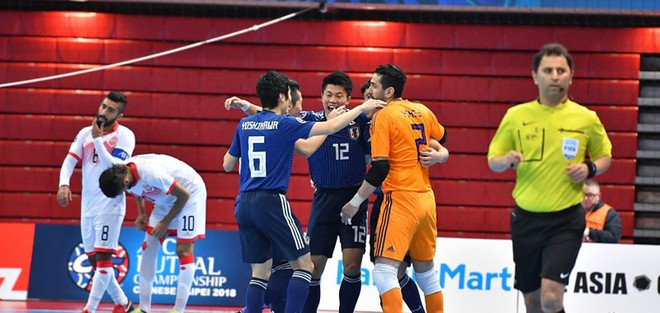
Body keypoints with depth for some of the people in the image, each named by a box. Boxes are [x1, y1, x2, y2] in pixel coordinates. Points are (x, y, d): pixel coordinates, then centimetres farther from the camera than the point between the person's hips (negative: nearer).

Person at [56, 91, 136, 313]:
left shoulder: (125, 135, -6)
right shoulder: (85, 133, 10)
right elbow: (70, 160, 2)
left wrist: (98, 140, -20)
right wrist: (64, 184, -15)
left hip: (110, 205, -7)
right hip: (88, 205, 7)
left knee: (103, 257, -12)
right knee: (95, 260, 10)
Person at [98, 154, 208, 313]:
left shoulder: (150, 173, -38)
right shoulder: (121, 173, -14)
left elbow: (183, 194, -27)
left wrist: (166, 222, -19)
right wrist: (142, 213, -1)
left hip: (189, 192, -8)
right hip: (166, 197, 8)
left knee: (184, 249, -12)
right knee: (149, 246, 0)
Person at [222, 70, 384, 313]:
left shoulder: (245, 125, 11)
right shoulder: (285, 124, -5)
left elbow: (227, 165, 19)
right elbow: (331, 127, -6)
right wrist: (362, 108, 5)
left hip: (245, 205, 6)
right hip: (272, 202, -6)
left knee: (260, 273, 11)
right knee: (304, 265, 0)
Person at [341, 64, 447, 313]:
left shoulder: (383, 116, -10)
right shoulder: (423, 111, 9)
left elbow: (379, 169, -14)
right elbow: (441, 140, 28)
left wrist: (355, 203, -7)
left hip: (401, 198, -8)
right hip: (426, 197, 8)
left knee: (384, 269, -10)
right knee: (426, 269, 18)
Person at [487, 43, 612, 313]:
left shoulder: (586, 118, -1)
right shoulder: (516, 116, 1)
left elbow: (605, 156, 13)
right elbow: (493, 161, 8)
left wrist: (590, 168, -9)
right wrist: (507, 160, -15)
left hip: (566, 220, -2)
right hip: (526, 218, 2)